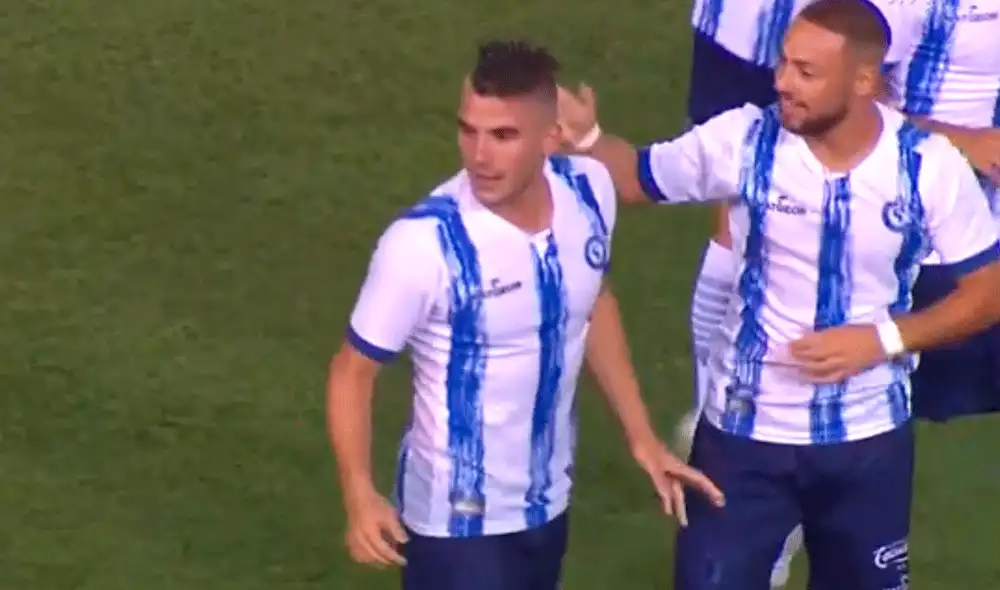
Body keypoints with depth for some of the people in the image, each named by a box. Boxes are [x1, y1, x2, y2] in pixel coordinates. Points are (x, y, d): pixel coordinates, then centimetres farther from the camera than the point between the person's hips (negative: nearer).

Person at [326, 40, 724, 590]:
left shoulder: (589, 191, -11)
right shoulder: (424, 242, -28)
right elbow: (353, 370, -16)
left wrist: (641, 436, 10)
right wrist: (361, 496, -28)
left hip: (546, 501, 6)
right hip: (458, 518, -6)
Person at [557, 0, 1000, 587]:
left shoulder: (930, 166, -14)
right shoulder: (746, 140, -14)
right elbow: (636, 176, -1)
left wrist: (885, 338, -19)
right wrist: (583, 136, -22)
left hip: (868, 438, 1)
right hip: (746, 430, 0)